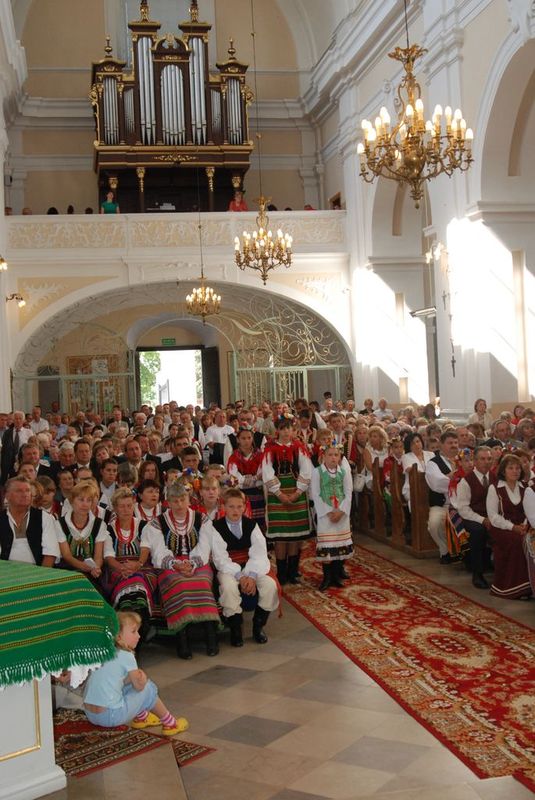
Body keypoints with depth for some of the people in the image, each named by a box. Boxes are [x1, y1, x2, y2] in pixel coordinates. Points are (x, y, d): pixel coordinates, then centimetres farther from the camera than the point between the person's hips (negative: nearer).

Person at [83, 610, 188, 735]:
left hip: (90, 715, 8)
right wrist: (143, 677, 13)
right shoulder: (126, 656, -11)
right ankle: (170, 724, 19)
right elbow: (139, 686, -4)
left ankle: (141, 717, 39)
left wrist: (135, 676, 7)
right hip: (111, 716, -8)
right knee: (149, 688, 7)